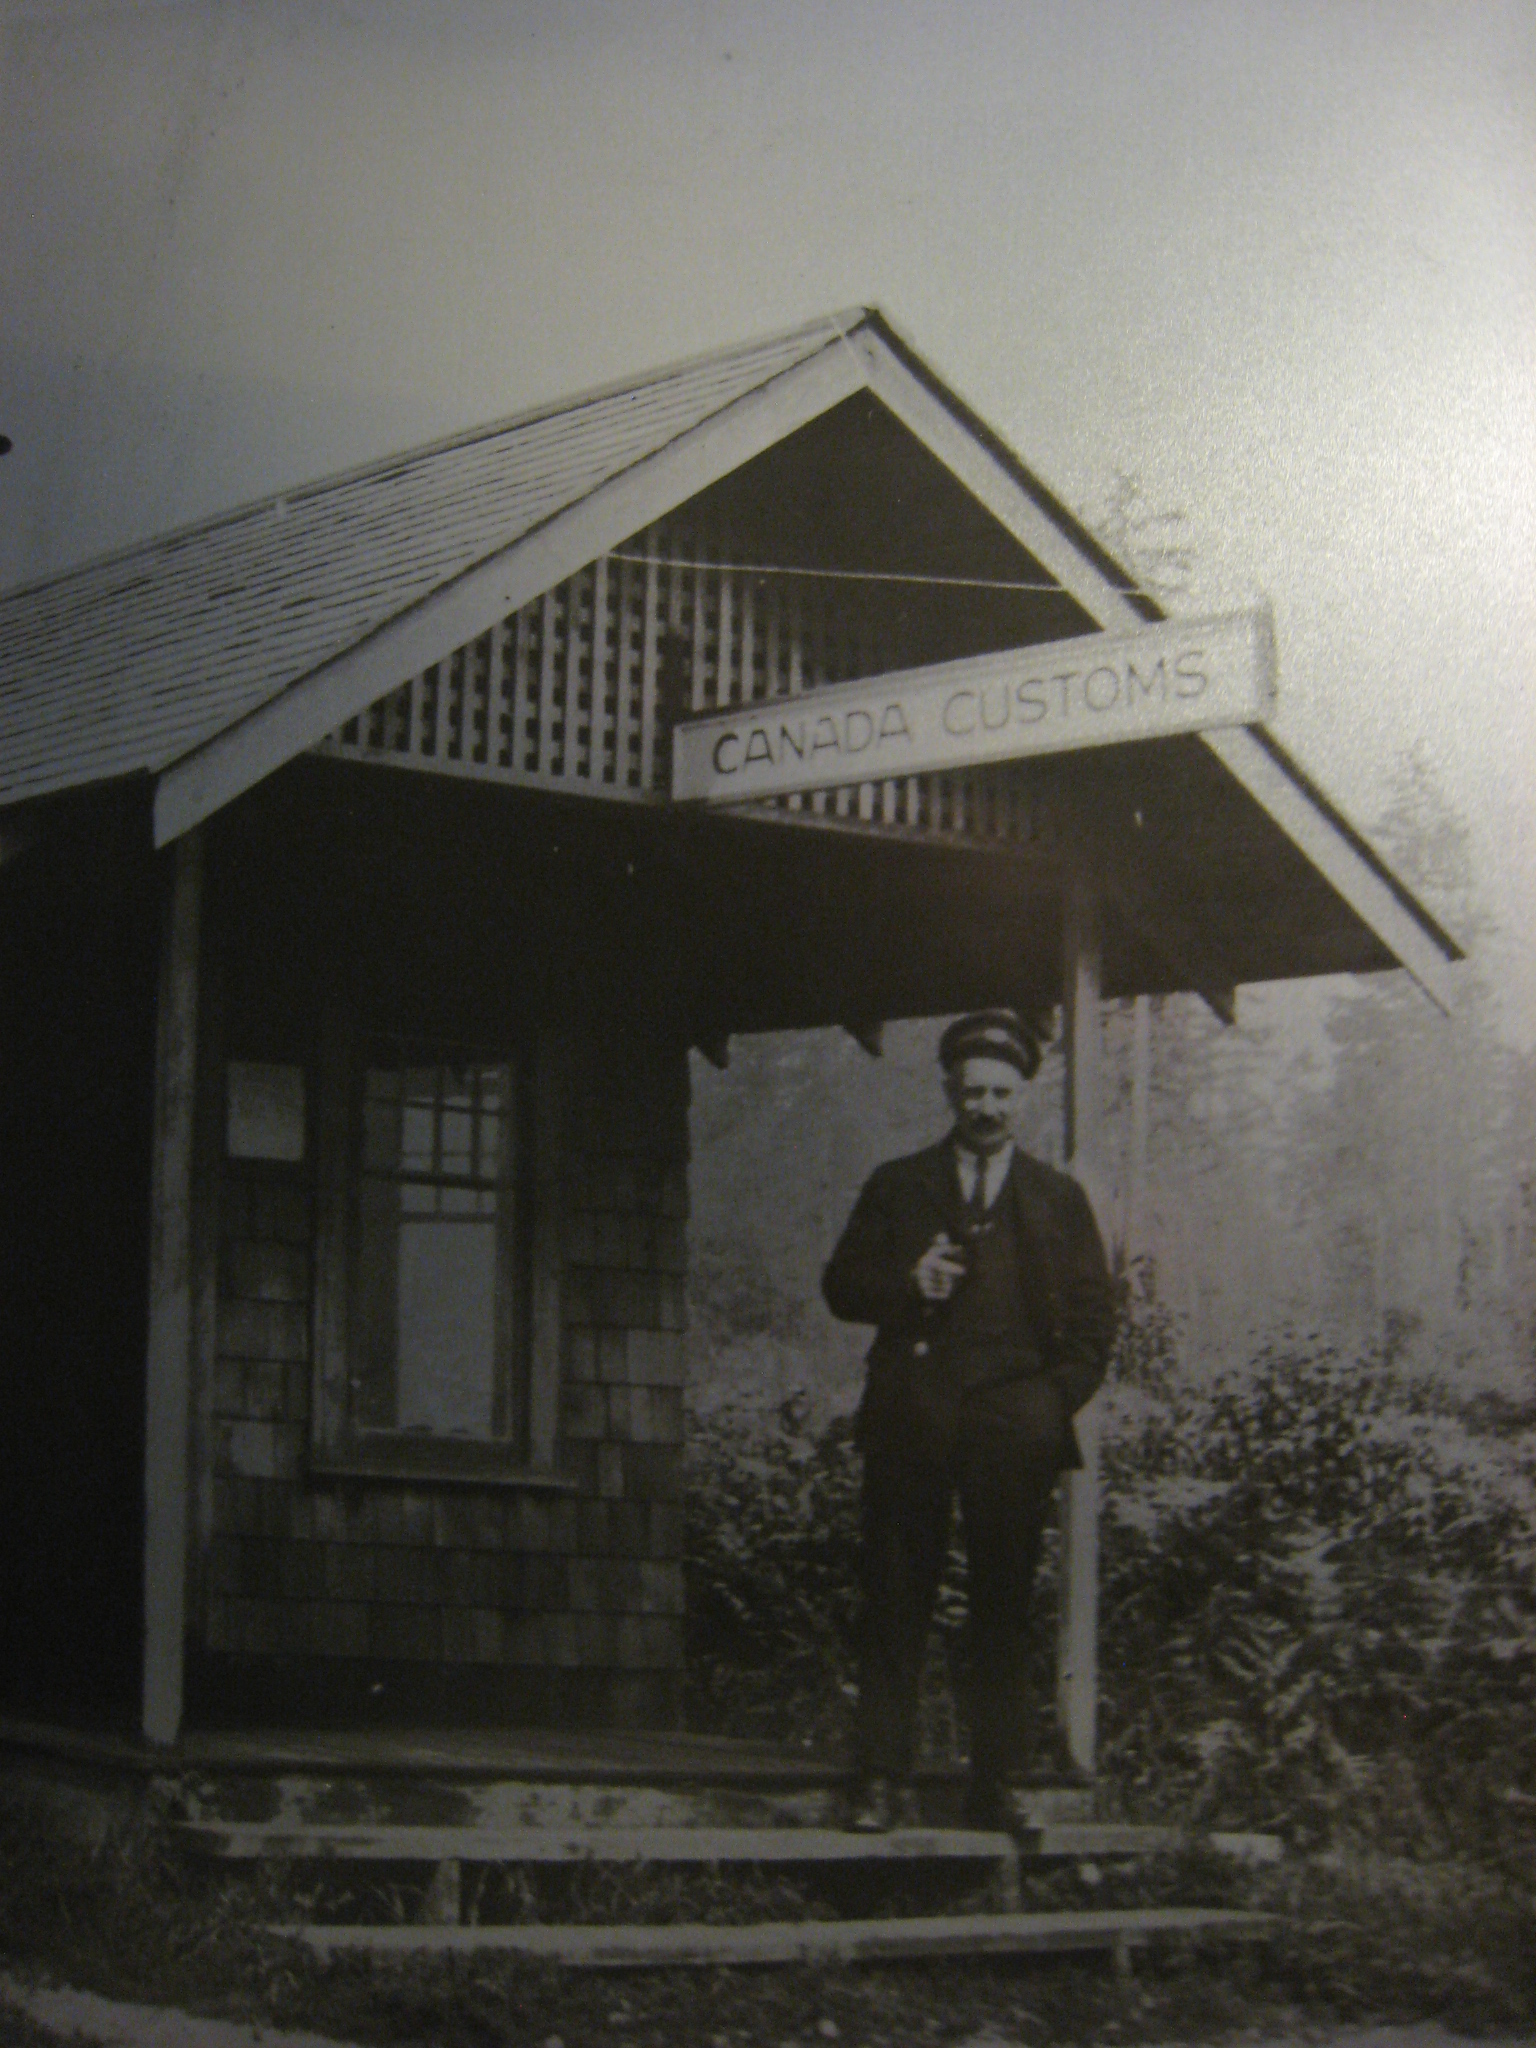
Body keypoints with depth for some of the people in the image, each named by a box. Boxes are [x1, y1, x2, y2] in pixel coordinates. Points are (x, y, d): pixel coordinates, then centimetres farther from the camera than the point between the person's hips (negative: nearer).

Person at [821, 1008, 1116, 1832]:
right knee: (894, 1603, -4)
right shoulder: (897, 1187, 16)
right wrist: (907, 1288, -8)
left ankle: (993, 1786, 3)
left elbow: (1094, 1318, 12)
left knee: (1003, 1609, -1)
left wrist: (1054, 1401, -2)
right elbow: (842, 1285, 12)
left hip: (1014, 1424, 0)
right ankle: (883, 1780, -2)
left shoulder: (1058, 1199, 15)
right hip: (912, 1422, 0)